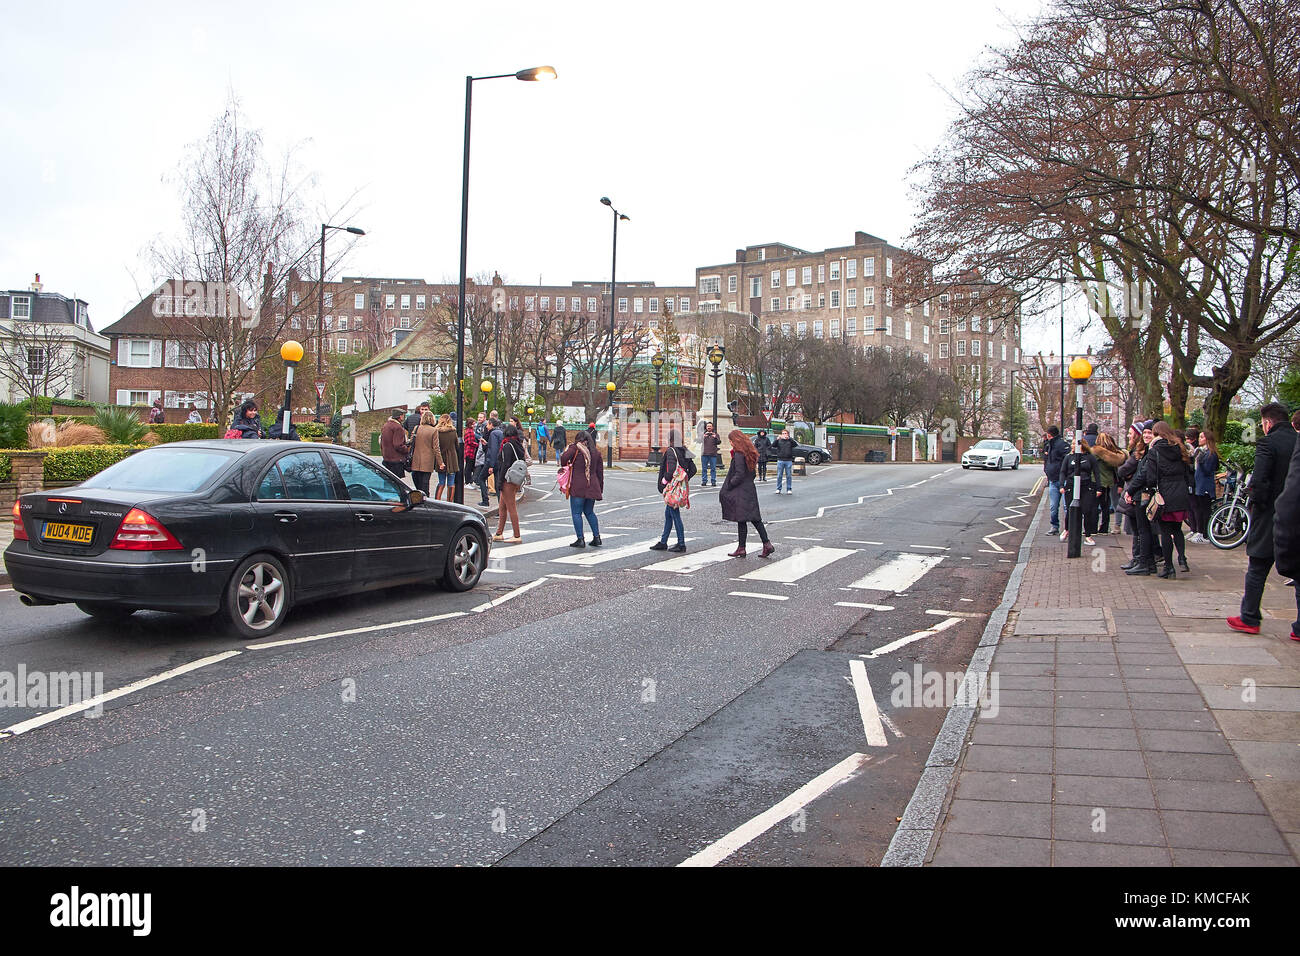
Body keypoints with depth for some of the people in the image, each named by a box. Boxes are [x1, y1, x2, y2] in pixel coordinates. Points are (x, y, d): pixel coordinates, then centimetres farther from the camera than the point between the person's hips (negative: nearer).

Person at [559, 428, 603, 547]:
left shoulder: (575, 448, -1)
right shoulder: (596, 451, 13)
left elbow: (563, 459, -16)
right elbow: (600, 472, 13)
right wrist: (600, 489, 18)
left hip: (578, 487, -5)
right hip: (592, 487, 5)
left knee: (576, 513, 1)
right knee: (589, 512, 18)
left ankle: (580, 540, -3)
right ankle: (597, 537, 12)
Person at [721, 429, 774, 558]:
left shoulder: (738, 454, -16)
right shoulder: (749, 453, 12)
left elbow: (739, 475, -21)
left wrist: (728, 486, -13)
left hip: (740, 492, -9)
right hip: (750, 489, 9)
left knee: (741, 520, -2)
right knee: (755, 519, 11)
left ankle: (741, 548, 3)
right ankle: (767, 544, 7)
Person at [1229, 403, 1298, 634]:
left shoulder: (1267, 444, -13)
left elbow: (1258, 482, -22)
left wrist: (1258, 503, -6)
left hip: (1270, 519, -5)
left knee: (1257, 571, 7)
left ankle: (1249, 619, 14)